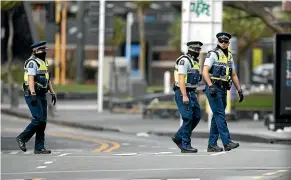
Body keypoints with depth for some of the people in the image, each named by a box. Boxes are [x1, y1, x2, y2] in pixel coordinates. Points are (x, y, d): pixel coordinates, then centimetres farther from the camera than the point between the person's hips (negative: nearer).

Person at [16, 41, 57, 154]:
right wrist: (33, 94, -28)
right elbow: (31, 79, -20)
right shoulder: (32, 62, -11)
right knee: (38, 119, -16)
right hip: (33, 95, -9)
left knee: (42, 122, 4)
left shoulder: (44, 63, 18)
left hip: (42, 96, 9)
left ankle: (39, 148, 5)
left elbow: (48, 80, 24)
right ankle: (22, 138, -3)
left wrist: (53, 93, 18)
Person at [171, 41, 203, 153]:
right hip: (182, 93, -9)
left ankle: (178, 137, 18)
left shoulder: (194, 62, 16)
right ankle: (185, 145, -5)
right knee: (188, 118, -10)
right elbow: (181, 79, -20)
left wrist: (194, 95, 20)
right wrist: (184, 96, -25)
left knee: (196, 117, 6)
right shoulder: (184, 61, -14)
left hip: (191, 93, 9)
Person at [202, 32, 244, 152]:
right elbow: (205, 71, -15)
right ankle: (227, 142, -17)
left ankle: (212, 144, 11)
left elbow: (233, 75, 20)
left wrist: (239, 90, 15)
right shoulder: (213, 54, -7)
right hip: (213, 88, -8)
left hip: (223, 89, 8)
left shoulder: (229, 56, 16)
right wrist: (211, 86, -26)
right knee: (220, 115, -12)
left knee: (217, 117, 8)